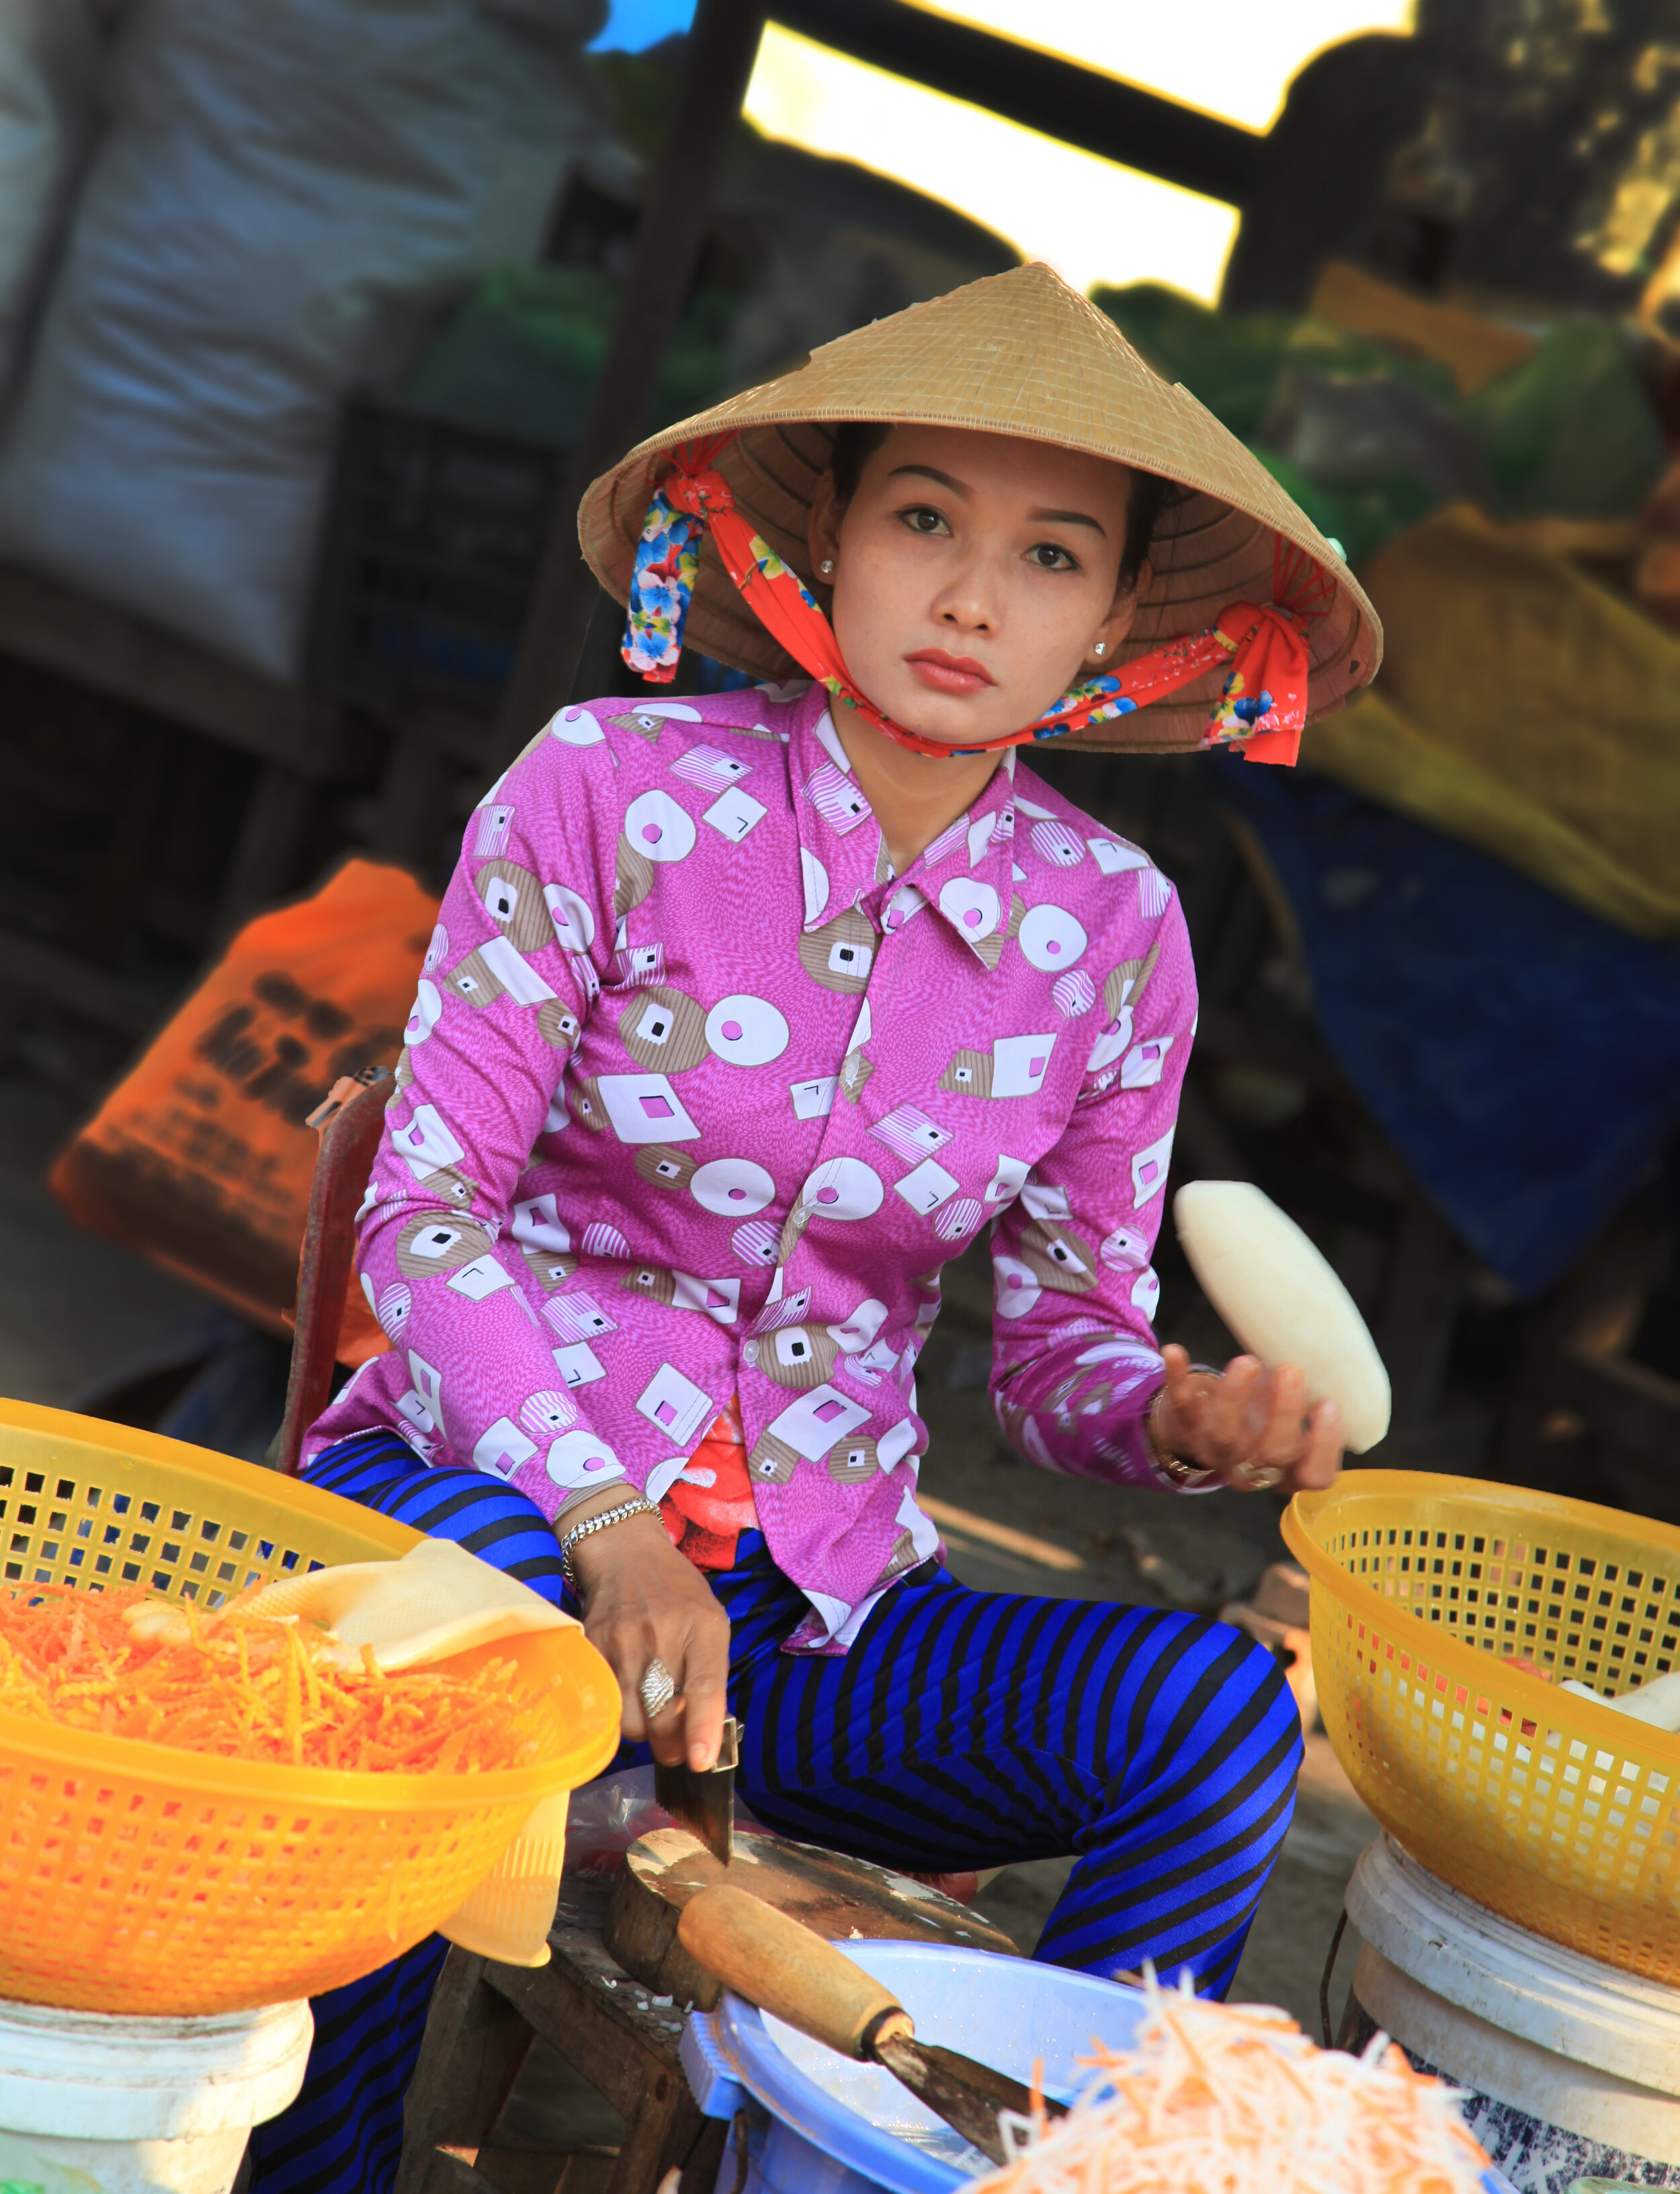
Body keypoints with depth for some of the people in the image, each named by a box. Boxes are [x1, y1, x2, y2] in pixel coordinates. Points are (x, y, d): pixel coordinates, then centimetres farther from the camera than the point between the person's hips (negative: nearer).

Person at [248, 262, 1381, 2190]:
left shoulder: (1111, 927, 1)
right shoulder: (611, 790, -8)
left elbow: (1065, 1348, 9)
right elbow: (423, 1212, -10)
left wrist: (1183, 1420, -15)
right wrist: (607, 1530, -23)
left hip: (812, 1593, 3)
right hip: (498, 1481, -2)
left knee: (1220, 1712, -23)